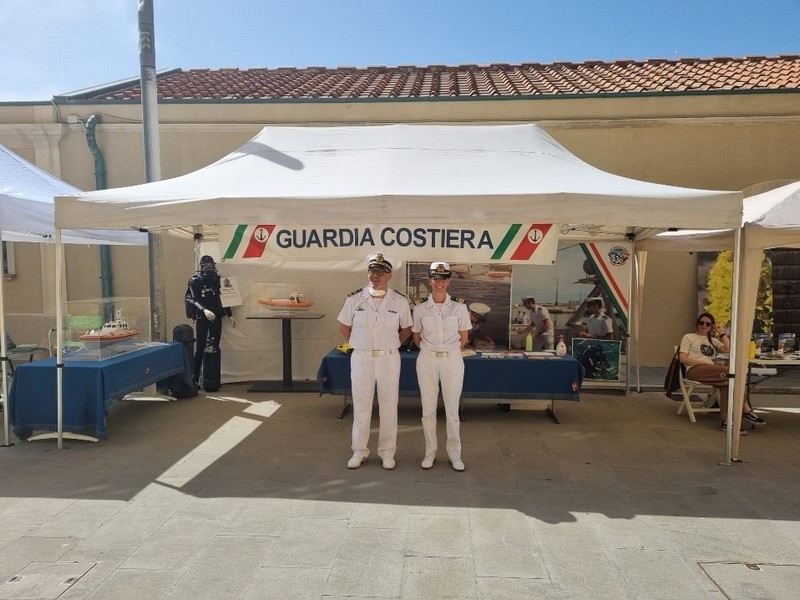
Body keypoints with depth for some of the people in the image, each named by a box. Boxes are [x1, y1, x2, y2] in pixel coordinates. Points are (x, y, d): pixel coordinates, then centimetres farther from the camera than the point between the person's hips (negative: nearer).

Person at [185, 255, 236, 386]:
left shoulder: (217, 279, 7)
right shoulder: (195, 281, -5)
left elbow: (223, 298, 12)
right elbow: (193, 300, -13)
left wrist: (230, 315, 10)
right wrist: (205, 310, -28)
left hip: (216, 317, 4)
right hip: (202, 318, -4)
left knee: (216, 347, 5)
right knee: (200, 348, -4)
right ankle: (195, 378, 1)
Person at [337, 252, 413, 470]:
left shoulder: (400, 301, -4)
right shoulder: (355, 298, -3)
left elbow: (406, 329, 9)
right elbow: (344, 326, 10)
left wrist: (391, 345, 5)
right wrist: (357, 344, 7)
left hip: (389, 359, 0)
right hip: (361, 358, 1)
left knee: (388, 406, 7)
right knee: (361, 406, 9)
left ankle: (387, 452, 21)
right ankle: (359, 451, 23)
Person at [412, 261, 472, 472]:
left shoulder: (459, 307, -3)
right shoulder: (420, 308, -2)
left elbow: (464, 339, 5)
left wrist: (450, 351, 9)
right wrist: (430, 350, 10)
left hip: (452, 361, -1)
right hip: (427, 361, 1)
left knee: (452, 409, 5)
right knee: (428, 409, 8)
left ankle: (454, 454, 19)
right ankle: (430, 452, 21)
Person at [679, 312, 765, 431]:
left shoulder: (712, 340, 31)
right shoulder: (688, 337, 15)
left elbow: (728, 349, 11)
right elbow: (682, 358, 1)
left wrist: (721, 333, 14)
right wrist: (704, 362, -9)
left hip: (711, 371, 5)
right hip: (694, 370, -5)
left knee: (727, 383, -32)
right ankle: (746, 410, -27)